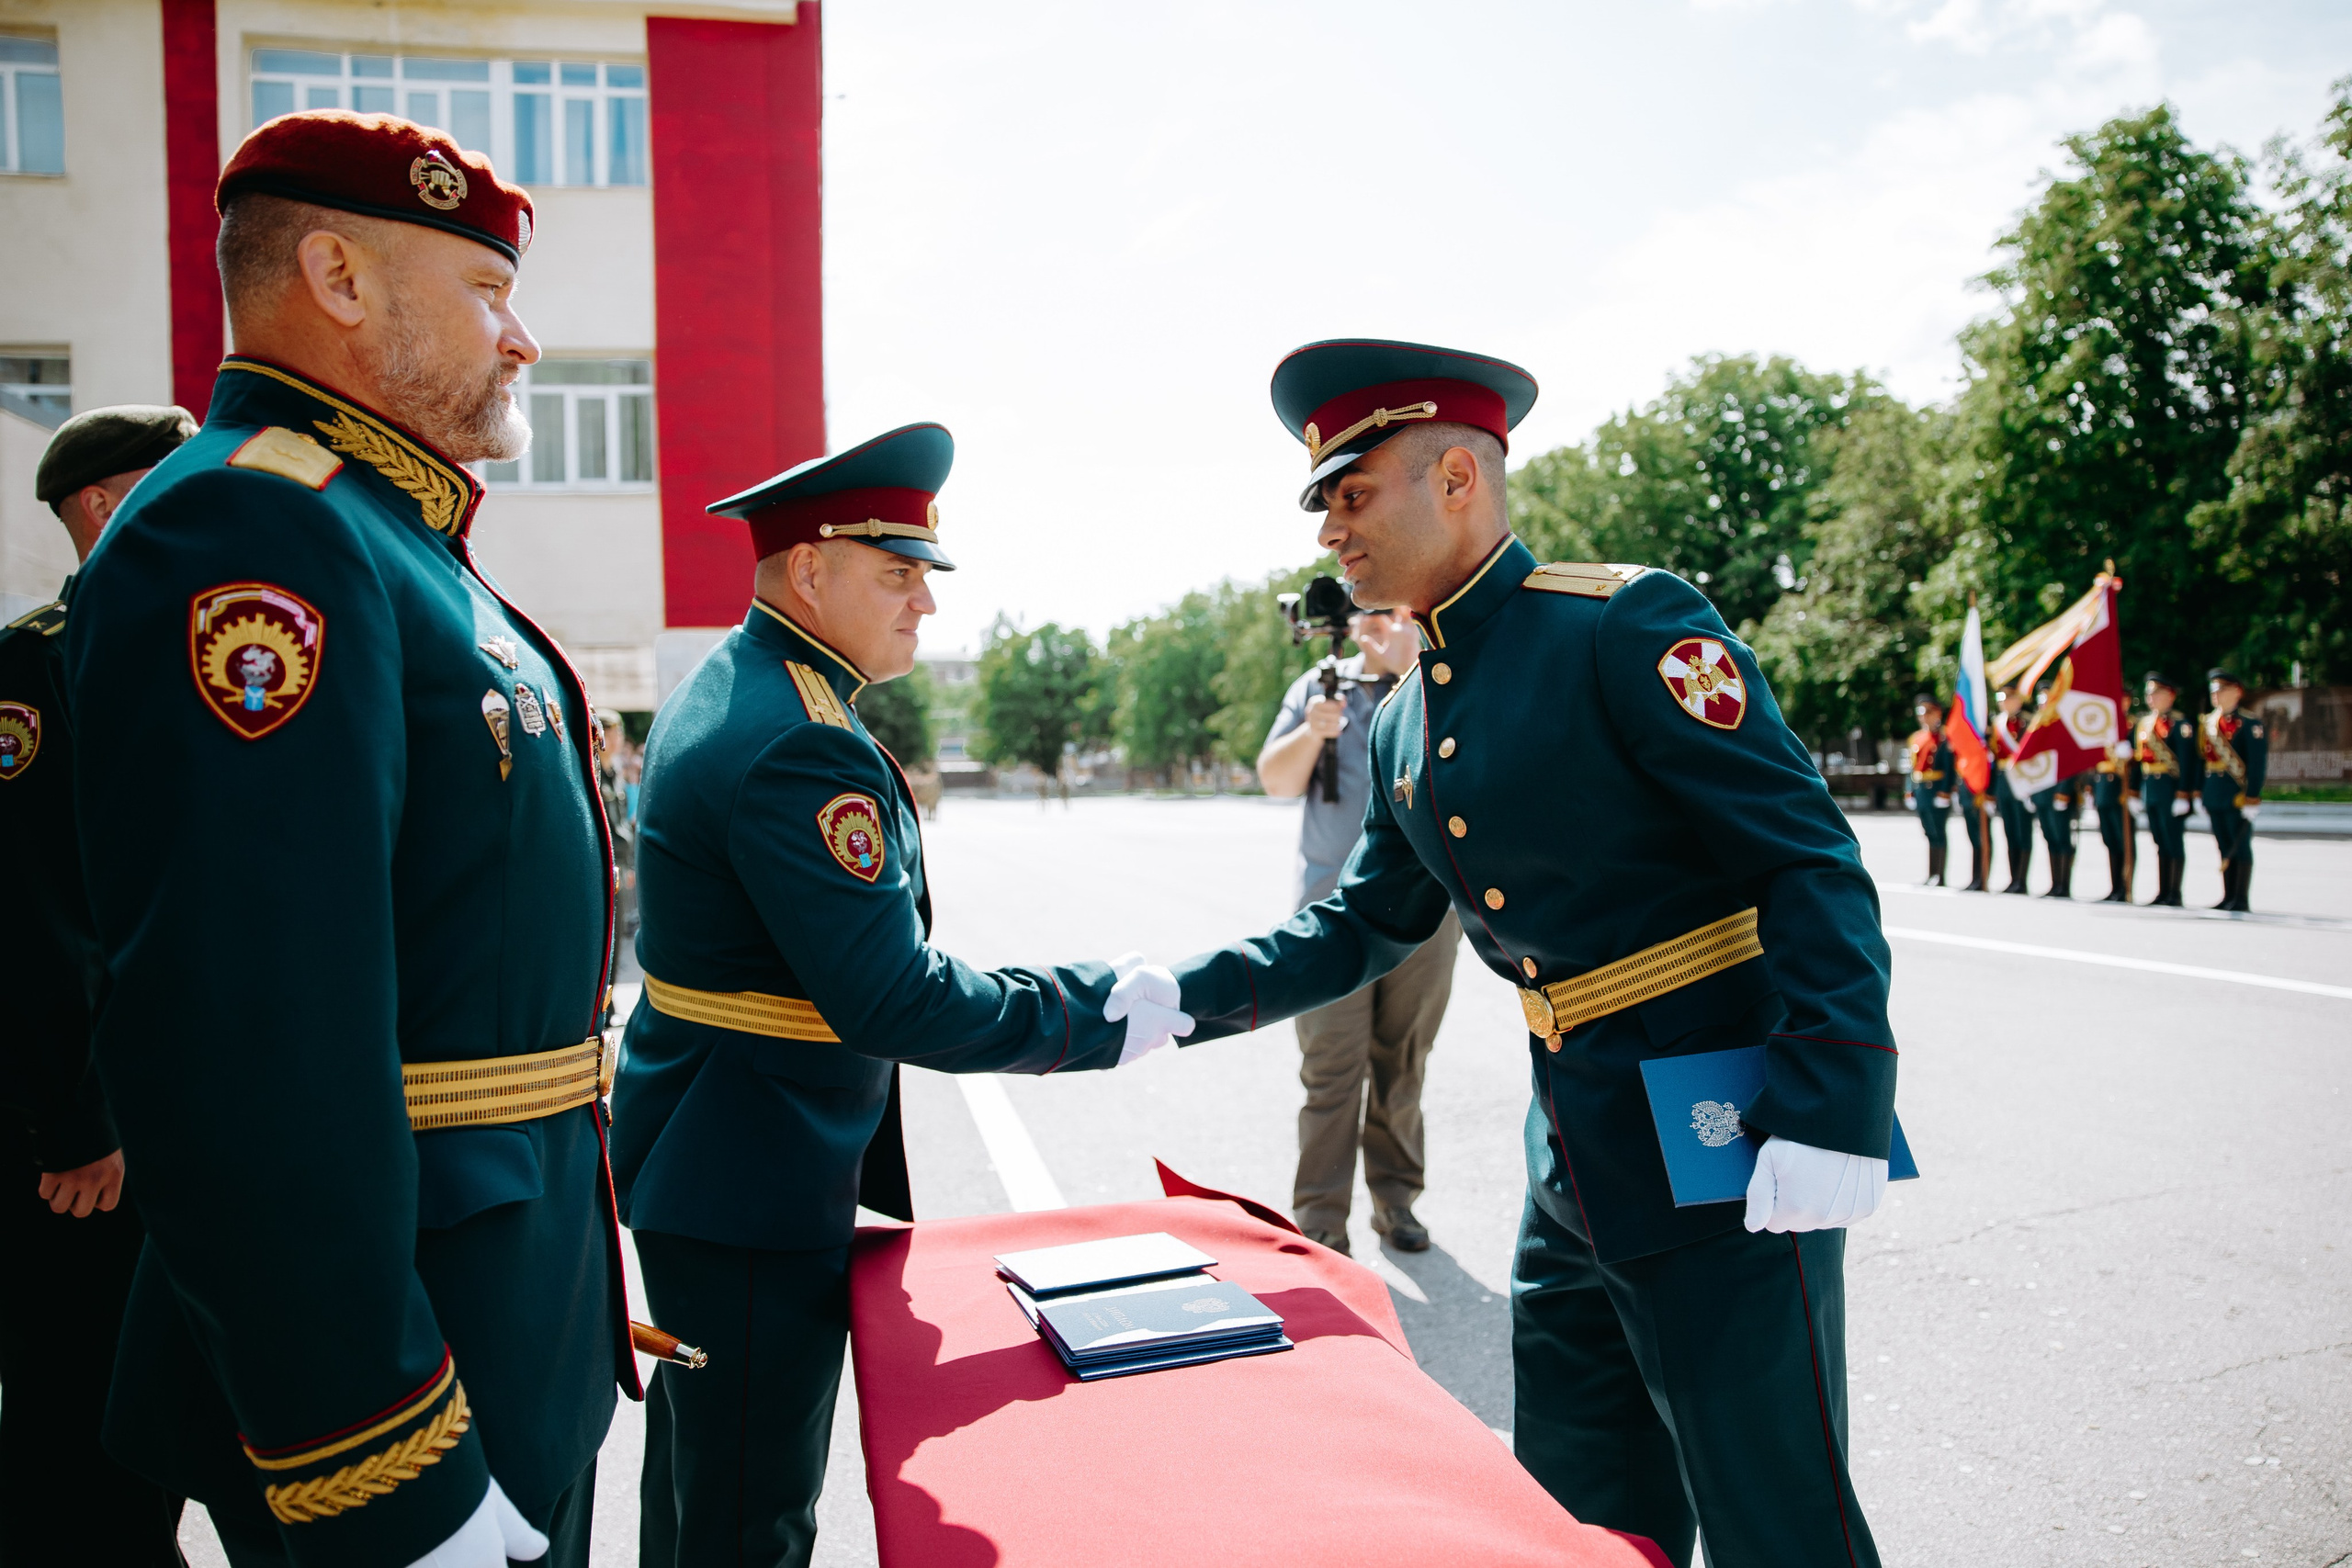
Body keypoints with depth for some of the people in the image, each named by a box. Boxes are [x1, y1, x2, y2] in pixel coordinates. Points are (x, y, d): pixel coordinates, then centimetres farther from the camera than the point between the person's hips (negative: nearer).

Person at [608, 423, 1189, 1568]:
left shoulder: (726, 691, 9)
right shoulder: (797, 746, -26)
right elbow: (893, 1003, -27)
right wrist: (1097, 1013, -17)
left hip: (701, 1168, 11)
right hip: (753, 1185, -11)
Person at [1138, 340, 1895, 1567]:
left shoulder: (1629, 626, -14)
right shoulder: (1404, 725, 10)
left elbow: (1811, 862, -17)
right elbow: (1368, 925, 17)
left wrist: (1831, 1119, -24)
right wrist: (1184, 999, 6)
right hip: (1575, 1161, 8)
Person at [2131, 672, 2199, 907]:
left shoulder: (2180, 724, -8)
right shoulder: (2144, 723, 14)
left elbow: (2187, 762, -13)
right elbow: (2137, 760, 16)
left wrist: (2183, 795, -18)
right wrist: (2134, 791, 13)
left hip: (2170, 790, -7)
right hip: (2149, 791, 7)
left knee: (2174, 843, -2)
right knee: (2160, 843, 11)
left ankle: (2175, 894, 3)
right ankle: (2163, 892, 15)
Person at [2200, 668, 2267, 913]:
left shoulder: (2249, 723, -8)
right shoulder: (2208, 722, 12)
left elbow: (2258, 762, -12)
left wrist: (2253, 798, -17)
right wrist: (2200, 794, 13)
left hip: (2238, 794, -6)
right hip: (2214, 796, 7)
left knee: (2241, 846, -1)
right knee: (2225, 847, 11)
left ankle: (2241, 899, 3)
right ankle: (2229, 897, 16)